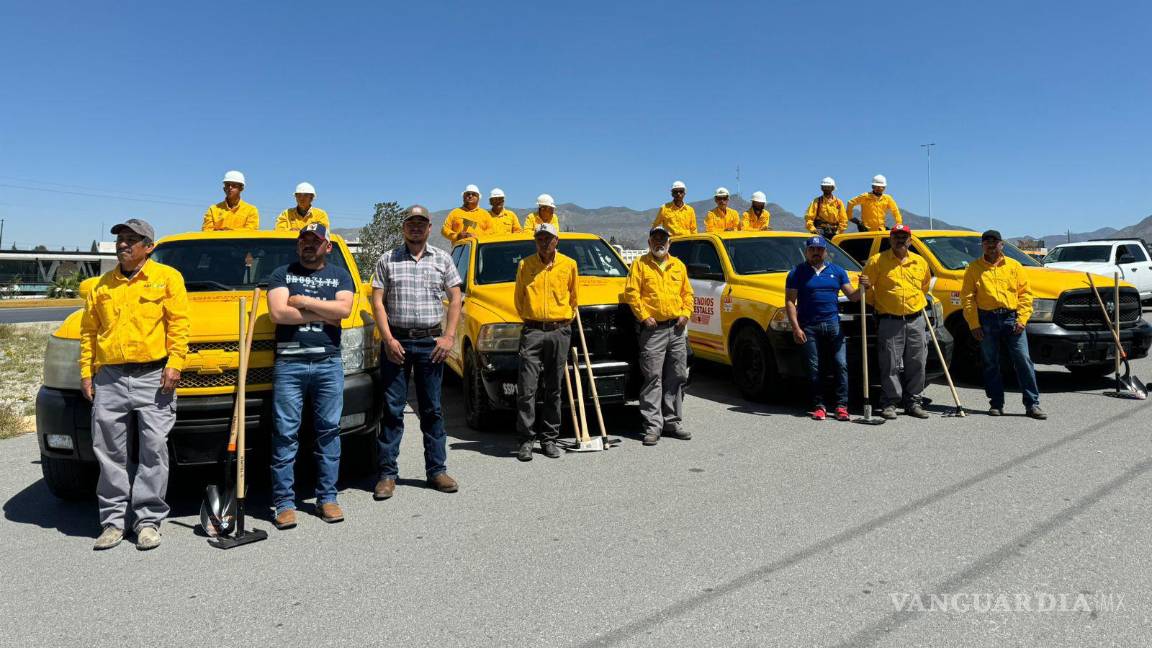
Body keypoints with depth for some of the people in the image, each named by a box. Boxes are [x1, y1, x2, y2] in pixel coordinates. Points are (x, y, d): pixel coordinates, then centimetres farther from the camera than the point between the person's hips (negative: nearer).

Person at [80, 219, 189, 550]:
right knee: (110, 452, 6)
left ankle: (149, 520, 6)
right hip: (109, 379, 4)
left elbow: (178, 324, -4)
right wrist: (86, 371, 9)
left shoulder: (167, 277, 3)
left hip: (153, 376, -4)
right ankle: (113, 521, 16)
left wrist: (174, 364, -13)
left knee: (154, 450, -3)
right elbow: (88, 331, 17)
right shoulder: (102, 286, 16)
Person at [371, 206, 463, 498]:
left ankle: (437, 469, 14)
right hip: (396, 341, -1)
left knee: (432, 409, 7)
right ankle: (388, 473, 7)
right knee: (392, 409, 1)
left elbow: (455, 299, 8)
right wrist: (388, 339, -8)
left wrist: (449, 336, -3)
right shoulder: (387, 260, 7)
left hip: (431, 342, 1)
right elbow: (377, 301, 3)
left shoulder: (442, 259, 9)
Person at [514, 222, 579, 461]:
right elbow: (519, 298, 14)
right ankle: (525, 440, 1)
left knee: (554, 389, 7)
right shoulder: (525, 265, 6)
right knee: (526, 389, -6)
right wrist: (528, 318, 9)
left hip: (559, 331, 1)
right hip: (532, 331, -1)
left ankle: (549, 439, 16)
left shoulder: (568, 265, 7)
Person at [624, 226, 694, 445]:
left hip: (677, 329, 5)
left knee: (677, 377, 7)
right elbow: (631, 293, -4)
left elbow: (687, 293, 19)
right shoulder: (640, 264, 4)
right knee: (652, 378, -8)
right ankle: (653, 426, -6)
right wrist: (644, 316, -11)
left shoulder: (678, 265, 18)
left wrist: (685, 314, 3)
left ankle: (672, 422, 17)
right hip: (653, 329, -5)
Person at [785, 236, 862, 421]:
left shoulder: (837, 271, 14)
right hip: (809, 327, -2)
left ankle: (841, 405, 1)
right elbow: (790, 301, 0)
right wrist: (796, 328, -10)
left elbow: (852, 296, 11)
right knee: (815, 368, 0)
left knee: (840, 365, -4)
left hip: (833, 324, 2)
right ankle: (818, 406, 7)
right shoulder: (797, 272, 5)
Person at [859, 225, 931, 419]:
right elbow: (866, 286, 5)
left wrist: (922, 303, 20)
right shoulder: (877, 261, 2)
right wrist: (864, 285, -15)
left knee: (916, 364, 6)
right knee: (890, 365, -4)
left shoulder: (920, 262, 14)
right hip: (889, 321, -4)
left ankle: (913, 402, 16)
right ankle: (890, 403, 5)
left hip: (916, 321, 4)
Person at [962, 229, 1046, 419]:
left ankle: (1032, 404, 2)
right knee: (991, 364, 5)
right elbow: (967, 297, 2)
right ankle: (996, 404, 14)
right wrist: (974, 324, -6)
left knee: (1023, 360, -3)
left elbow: (1025, 293, 7)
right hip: (987, 320, 0)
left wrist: (1022, 319, -4)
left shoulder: (1014, 266, 10)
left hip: (1012, 318, 0)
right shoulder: (974, 268, 6)